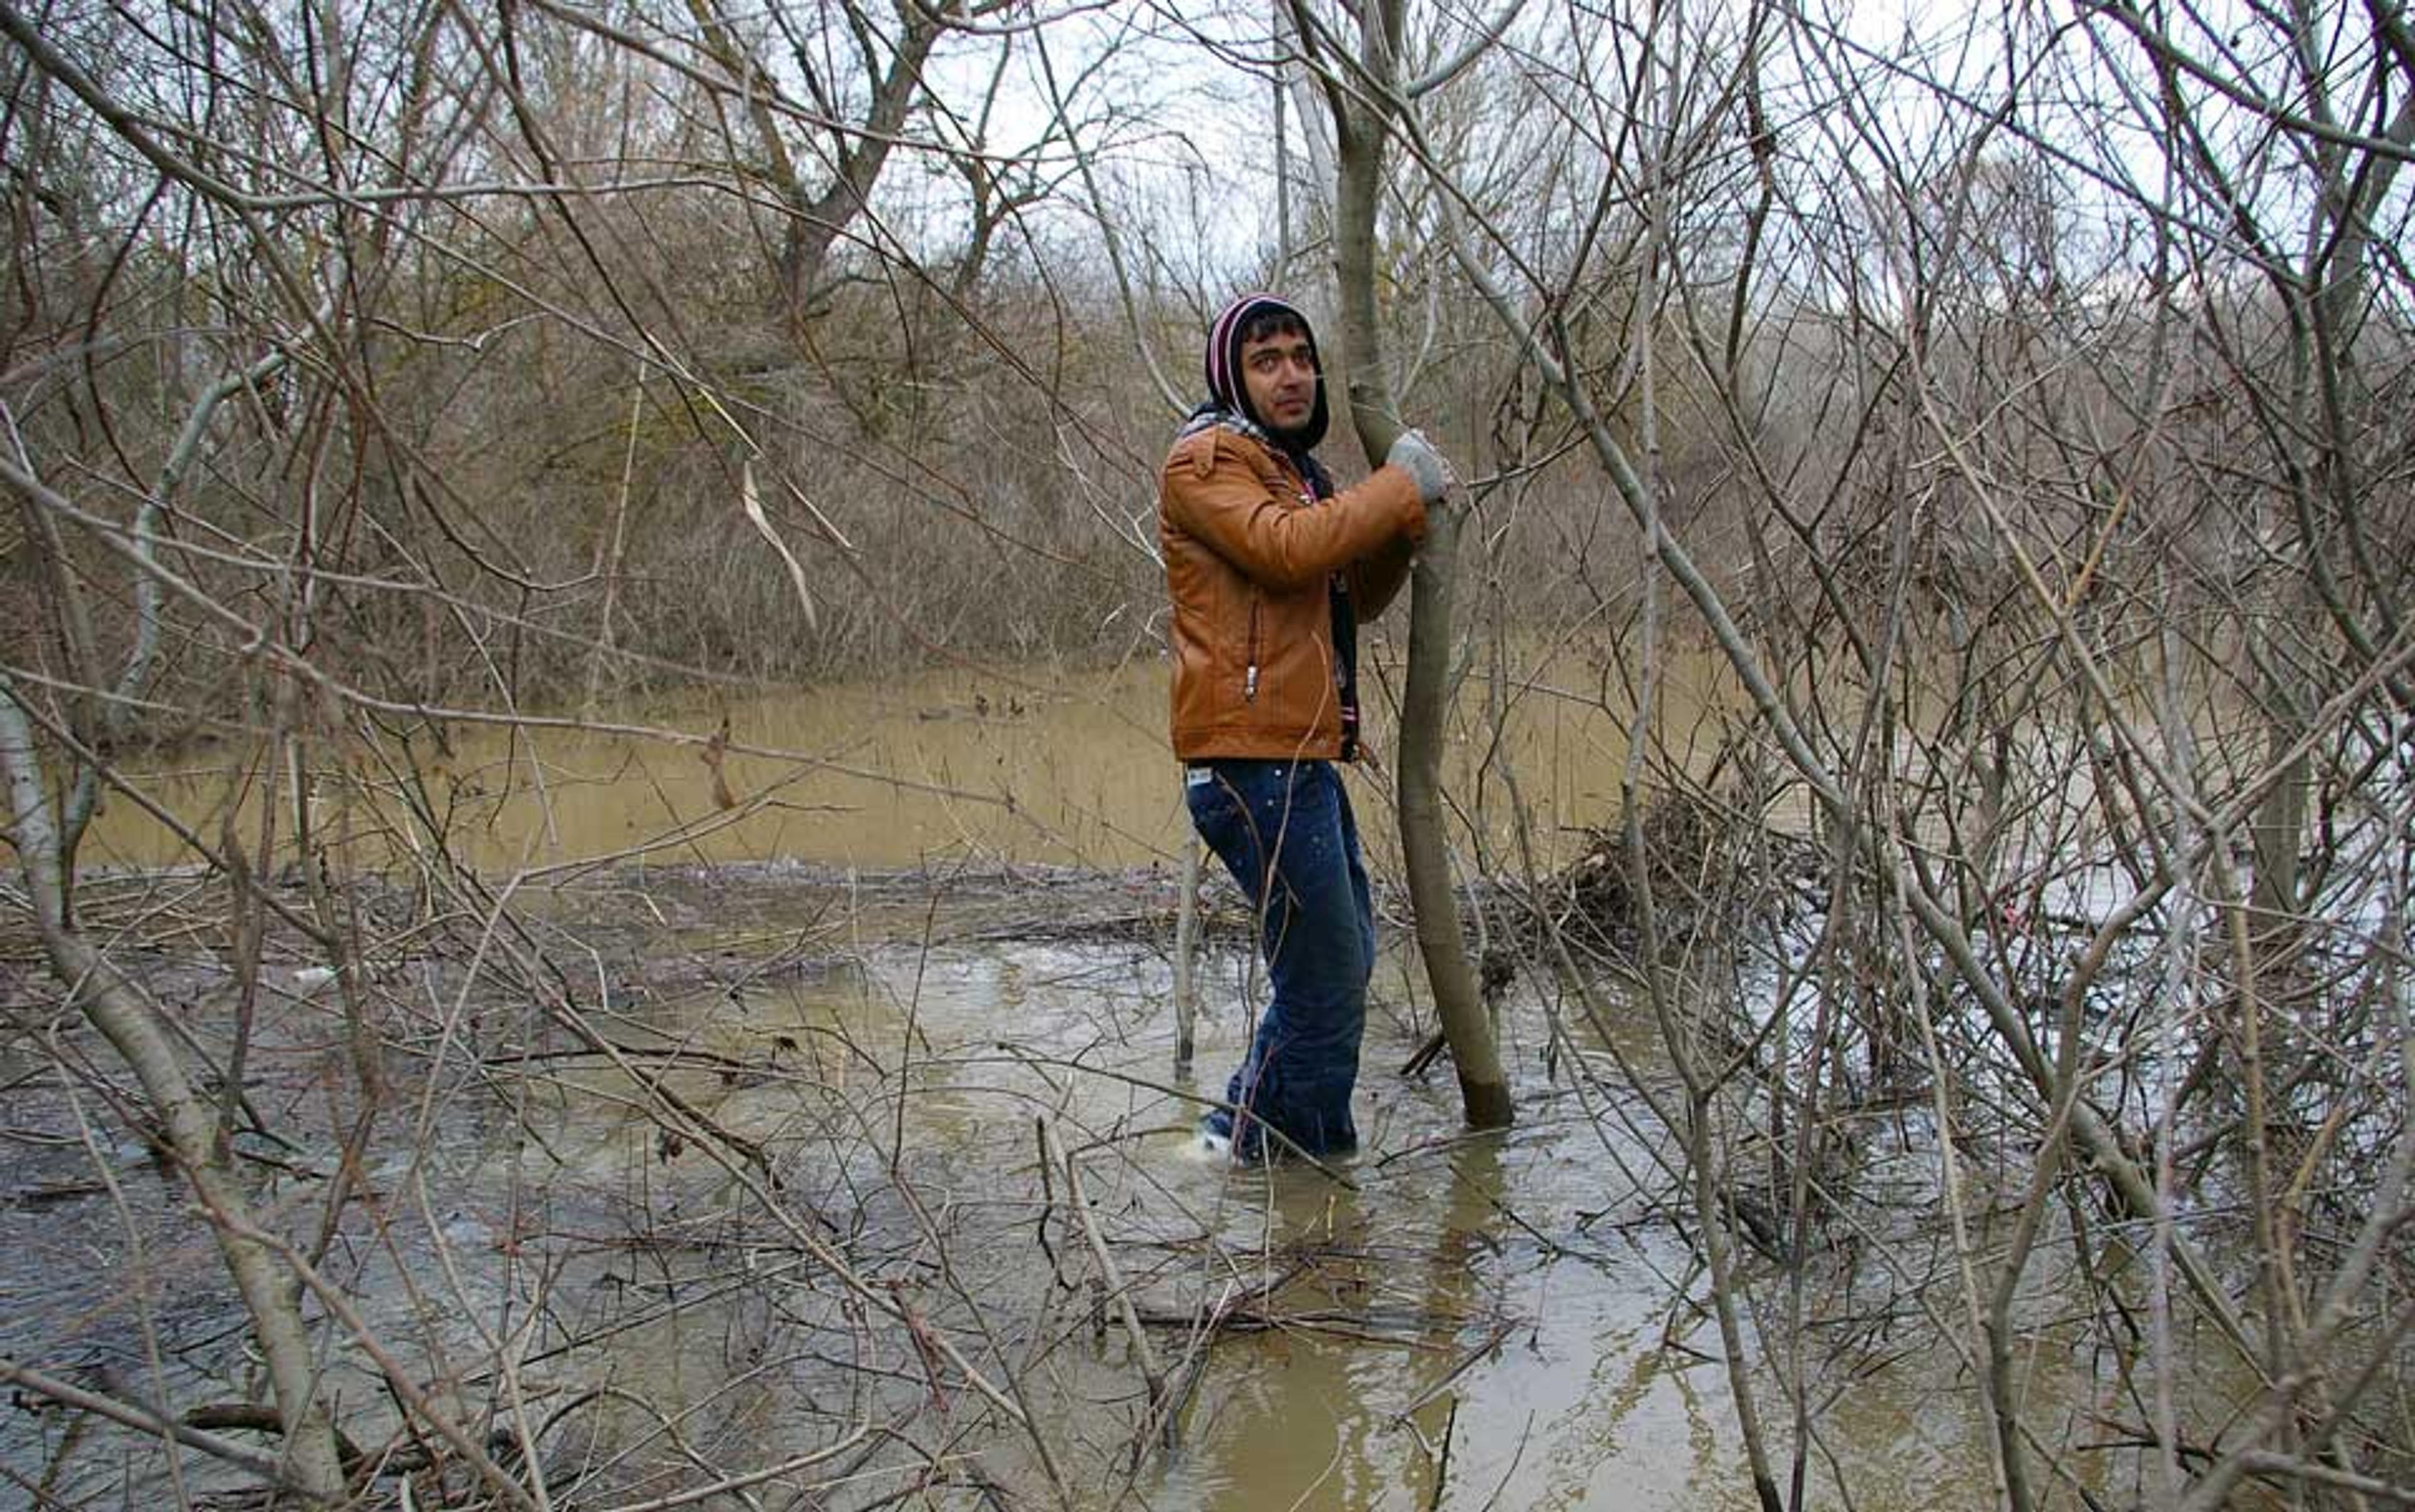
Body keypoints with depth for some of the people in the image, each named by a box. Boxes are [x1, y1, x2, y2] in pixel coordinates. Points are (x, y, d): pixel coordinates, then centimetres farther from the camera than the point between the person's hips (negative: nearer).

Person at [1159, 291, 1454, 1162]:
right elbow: (1288, 549, -26)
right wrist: (1400, 487, -15)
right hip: (1253, 764, -10)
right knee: (1326, 987, -5)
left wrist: (1405, 524, 5)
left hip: (1301, 761, 10)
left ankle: (1245, 1126, 30)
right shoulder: (1208, 459, -8)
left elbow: (1356, 600, 23)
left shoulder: (1292, 469, 23)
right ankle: (1309, 1163, 8)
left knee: (1345, 958, 21)